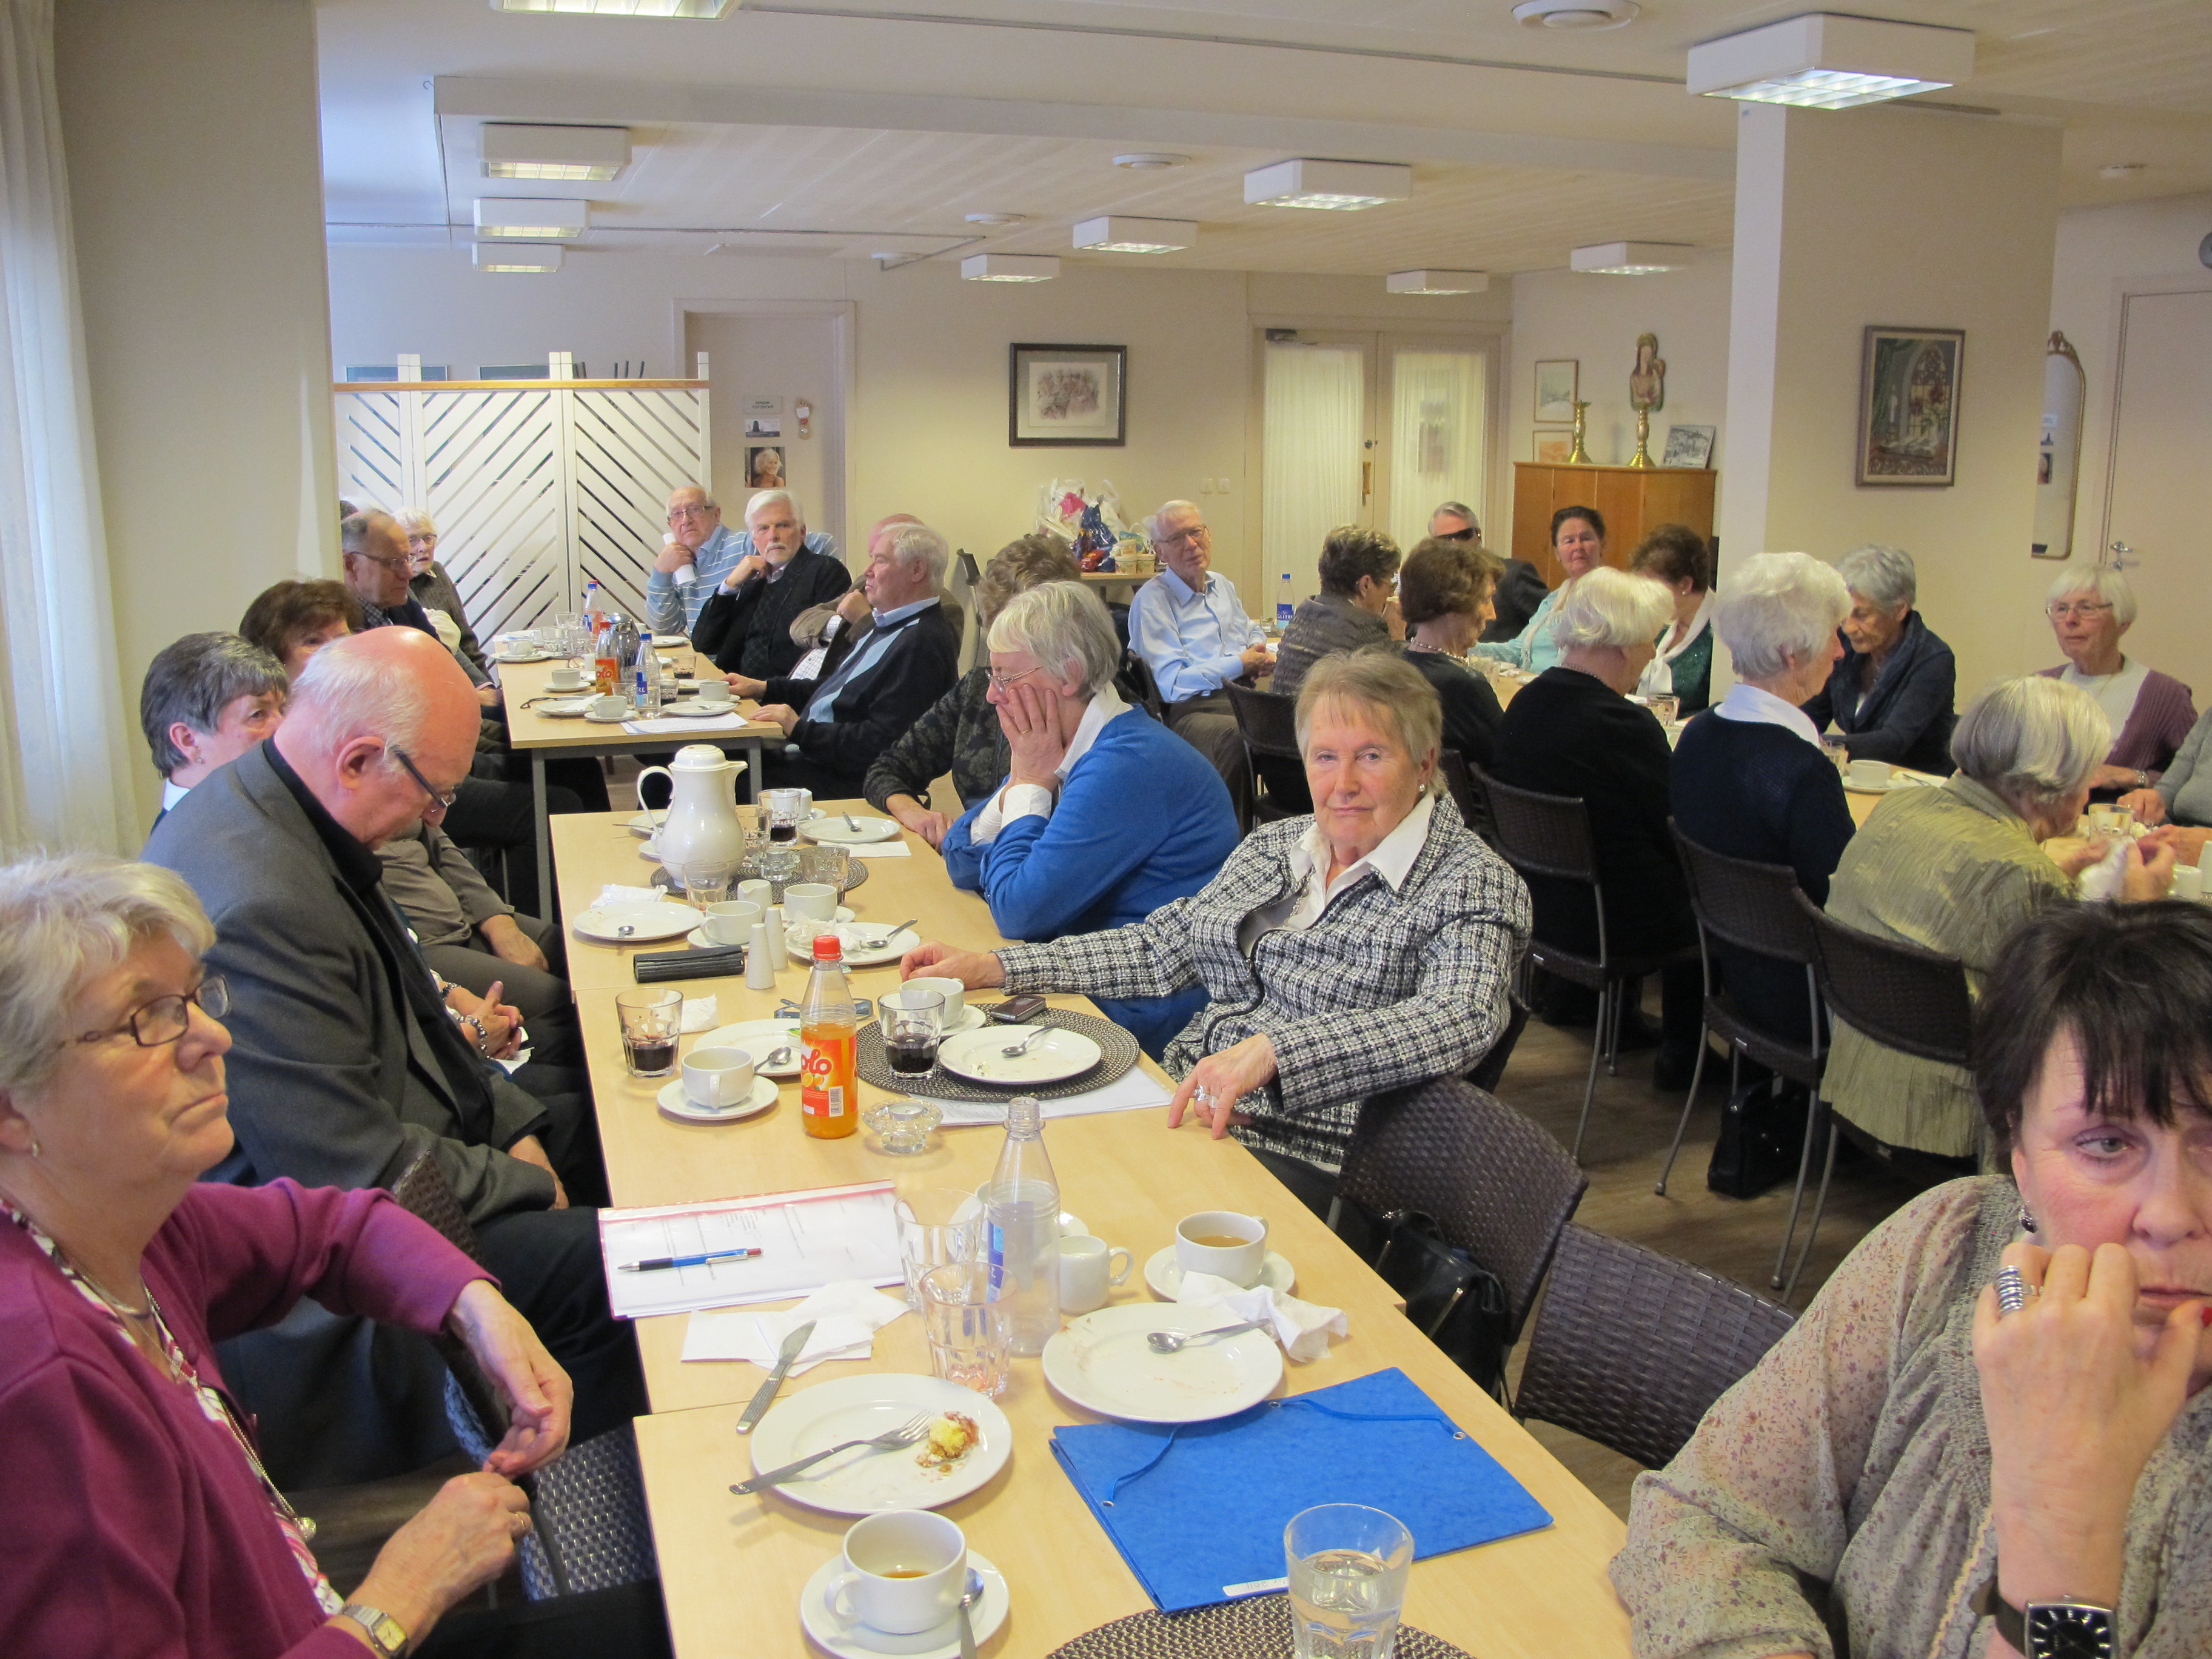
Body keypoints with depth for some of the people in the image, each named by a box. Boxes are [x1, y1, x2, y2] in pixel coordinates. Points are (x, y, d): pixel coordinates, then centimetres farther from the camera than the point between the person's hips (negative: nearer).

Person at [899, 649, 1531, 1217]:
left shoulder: (1472, 883, -6)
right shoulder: (1270, 848, 16)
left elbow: (1458, 1021, -23)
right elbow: (1163, 947, 18)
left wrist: (1269, 1049, -35)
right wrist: (988, 966, 11)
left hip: (1306, 1155, -6)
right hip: (1184, 1109, 6)